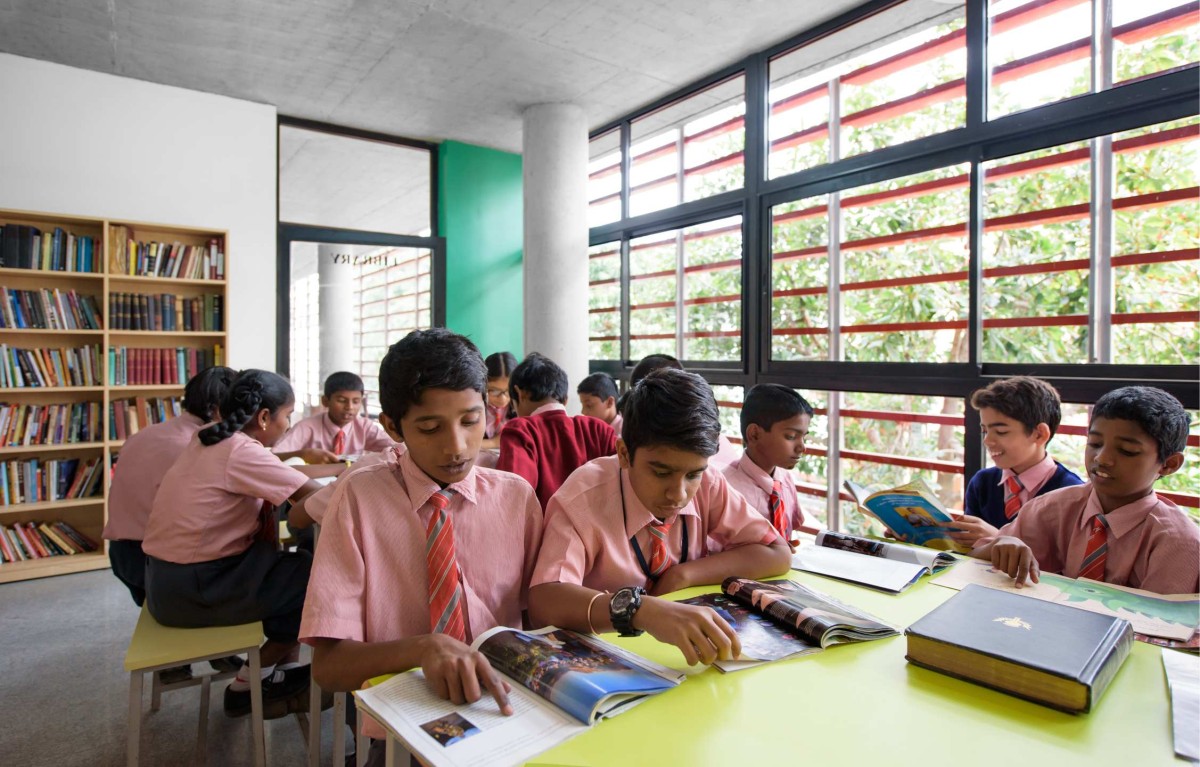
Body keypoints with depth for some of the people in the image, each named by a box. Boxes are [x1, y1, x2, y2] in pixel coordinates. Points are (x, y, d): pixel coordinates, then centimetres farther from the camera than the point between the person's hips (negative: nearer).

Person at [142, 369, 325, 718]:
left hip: (165, 578, 9)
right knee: (318, 579, -3)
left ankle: (285, 672, 19)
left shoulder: (209, 440, 6)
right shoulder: (242, 452, -20)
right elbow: (315, 495, -21)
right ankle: (247, 685, 11)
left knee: (289, 567, 15)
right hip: (193, 591, -9)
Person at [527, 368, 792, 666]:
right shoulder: (585, 498, -20)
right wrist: (641, 609, -44)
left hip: (688, 647, 3)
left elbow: (778, 555, -6)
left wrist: (683, 575, -15)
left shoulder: (707, 483, -9)